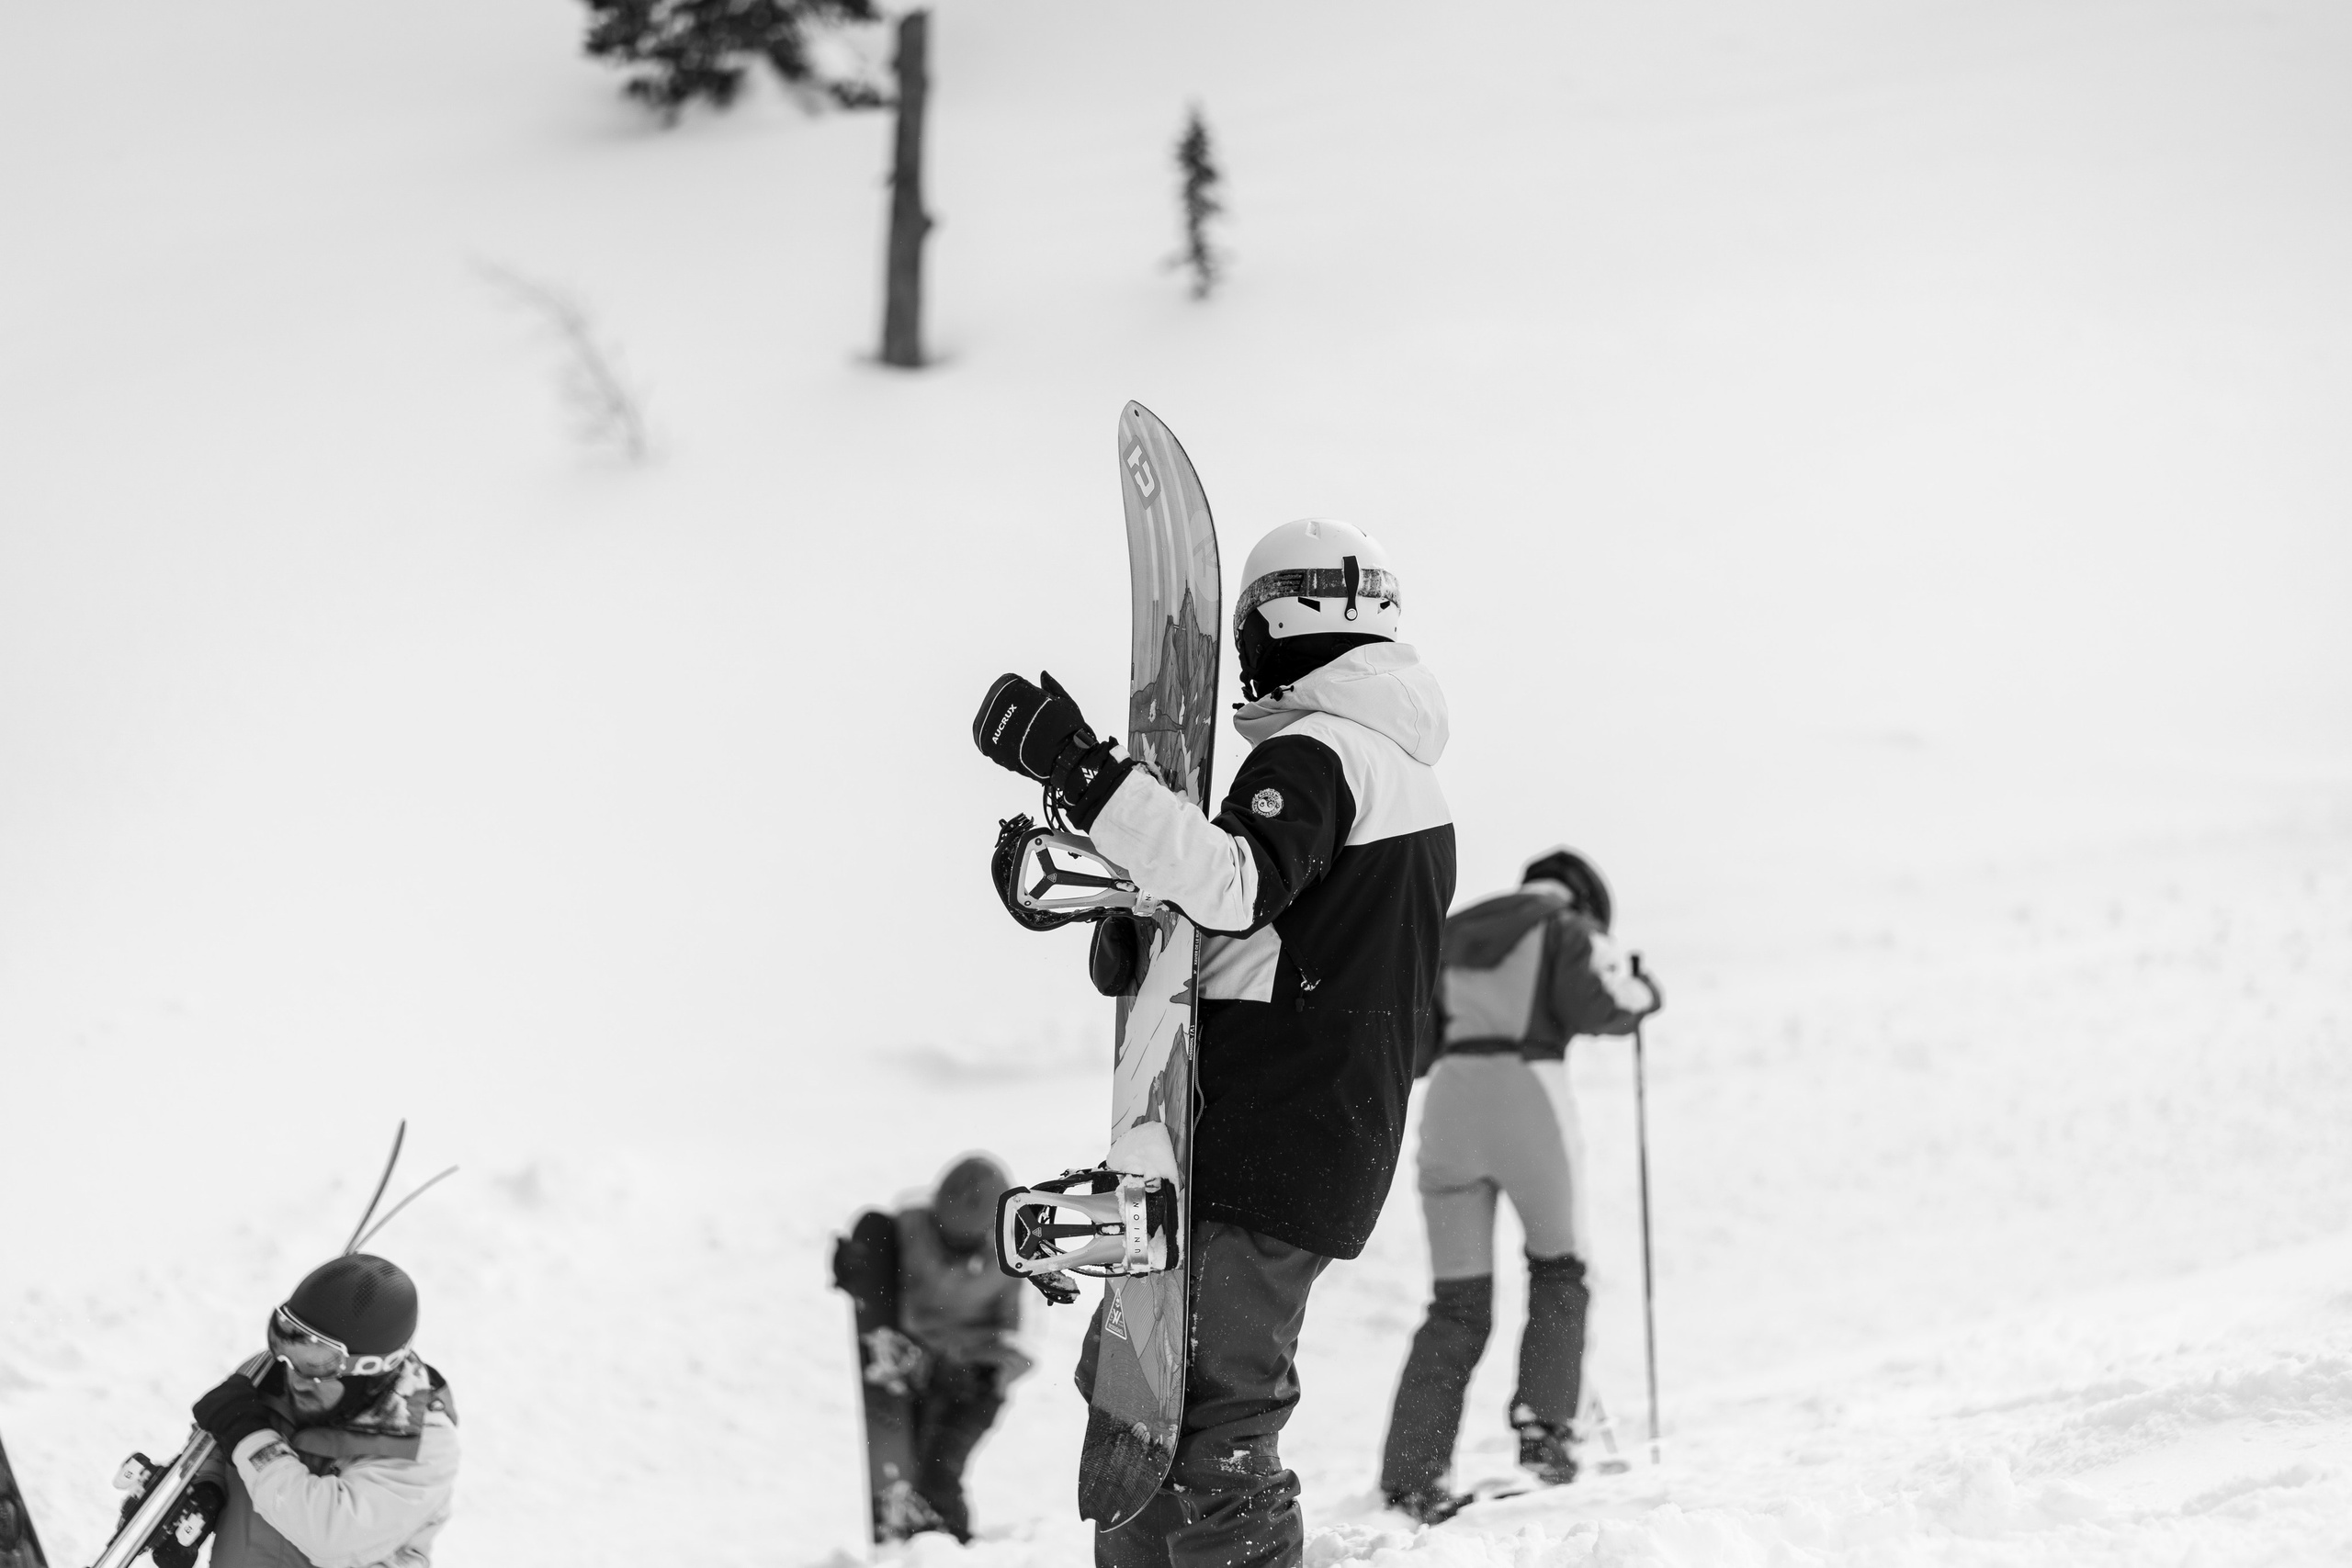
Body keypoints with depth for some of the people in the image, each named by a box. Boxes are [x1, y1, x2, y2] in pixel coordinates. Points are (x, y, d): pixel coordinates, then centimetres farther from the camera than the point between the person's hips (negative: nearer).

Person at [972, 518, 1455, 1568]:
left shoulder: (1314, 755, -11)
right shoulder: (1414, 782, 21)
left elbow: (1237, 886, -31)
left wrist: (1081, 770, -36)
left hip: (1251, 1155, -10)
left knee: (1209, 1431, -13)